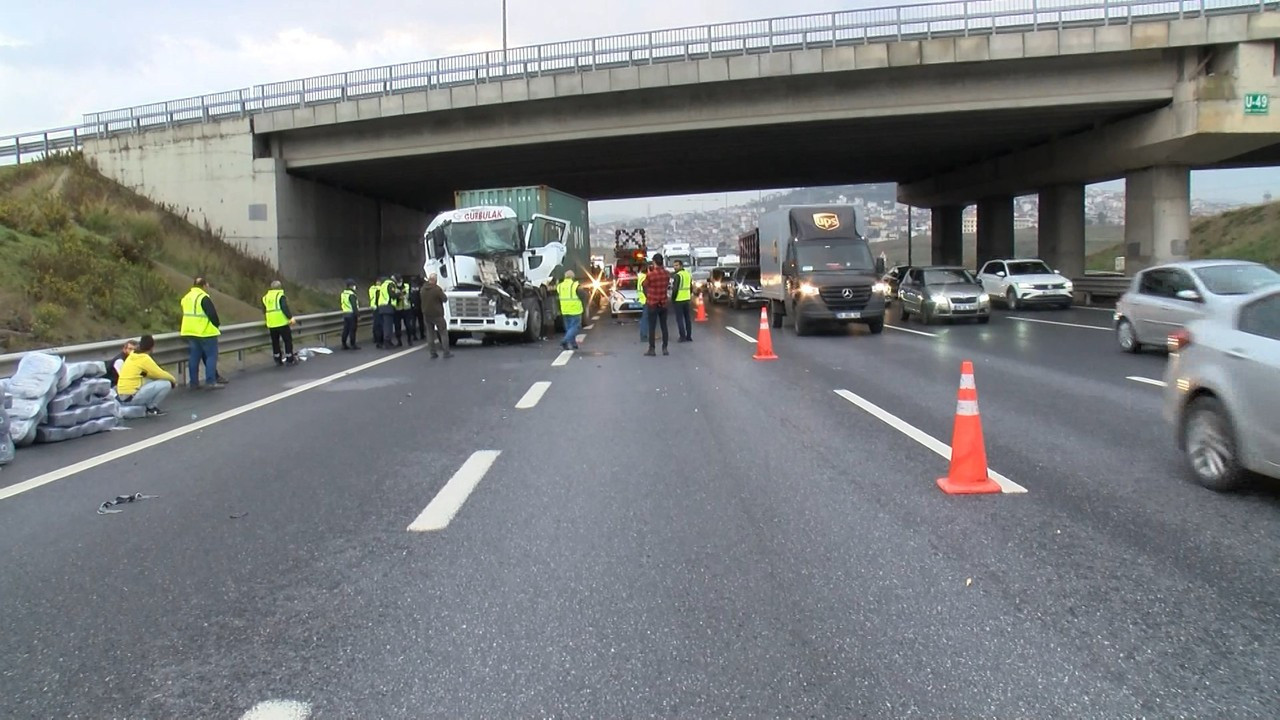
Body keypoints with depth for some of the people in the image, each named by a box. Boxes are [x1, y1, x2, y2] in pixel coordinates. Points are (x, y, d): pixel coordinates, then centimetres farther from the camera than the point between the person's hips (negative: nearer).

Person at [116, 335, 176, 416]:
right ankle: (151, 408, 4)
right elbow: (160, 374, -6)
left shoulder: (132, 356, 12)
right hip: (131, 397, -9)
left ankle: (148, 405, 11)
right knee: (166, 384, -8)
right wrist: (173, 379, 13)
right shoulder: (145, 359, -13)